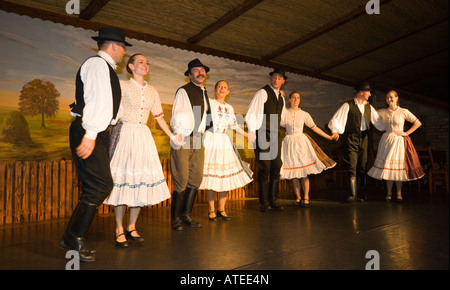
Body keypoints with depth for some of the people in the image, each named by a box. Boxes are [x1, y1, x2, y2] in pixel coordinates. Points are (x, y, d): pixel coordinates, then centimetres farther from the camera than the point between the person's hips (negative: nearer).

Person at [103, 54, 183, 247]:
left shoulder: (152, 92, 15)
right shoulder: (122, 86, 2)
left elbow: (159, 117, 20)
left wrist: (172, 136, 21)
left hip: (143, 136, 5)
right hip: (124, 134, -4)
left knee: (142, 180, 0)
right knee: (122, 178, -6)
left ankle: (132, 227, 13)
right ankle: (119, 229, 6)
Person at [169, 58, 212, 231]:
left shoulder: (205, 93, 19)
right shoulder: (183, 91, -3)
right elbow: (177, 115, -8)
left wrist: (202, 133, 16)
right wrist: (178, 134, -17)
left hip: (198, 139, 7)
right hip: (182, 139, -7)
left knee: (196, 178, 6)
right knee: (181, 180, -6)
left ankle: (186, 215, 17)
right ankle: (175, 218, 7)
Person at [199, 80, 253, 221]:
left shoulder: (229, 108, 15)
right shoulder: (208, 102, 0)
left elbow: (234, 125, 24)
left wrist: (248, 135, 24)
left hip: (224, 142, 5)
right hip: (210, 141, -5)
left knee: (226, 175, 3)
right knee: (211, 176, -4)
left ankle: (221, 209, 16)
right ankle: (211, 210, 10)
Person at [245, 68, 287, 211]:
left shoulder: (281, 97, 21)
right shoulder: (262, 92, -2)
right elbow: (252, 112, -9)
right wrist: (251, 130, -15)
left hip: (276, 135, 7)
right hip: (263, 135, -7)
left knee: (276, 168, 5)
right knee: (264, 169, -6)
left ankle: (273, 200, 14)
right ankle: (264, 202, 3)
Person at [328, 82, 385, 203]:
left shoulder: (368, 107, 15)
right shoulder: (348, 106, -3)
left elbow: (378, 121, 17)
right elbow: (335, 120, -7)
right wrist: (335, 131, -21)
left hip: (364, 139, 6)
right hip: (351, 139, -6)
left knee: (361, 167, 8)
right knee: (352, 167, -8)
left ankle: (357, 193, 19)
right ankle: (353, 194, -3)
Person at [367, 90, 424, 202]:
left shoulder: (404, 112, -2)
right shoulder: (383, 112, 5)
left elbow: (418, 123, 1)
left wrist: (406, 133, -5)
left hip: (399, 141, -2)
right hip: (387, 141, 2)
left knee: (399, 167, 0)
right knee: (387, 166, 1)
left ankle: (399, 193, 11)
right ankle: (389, 193, 11)